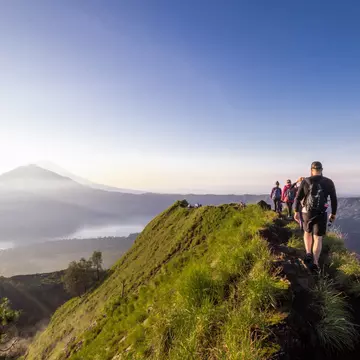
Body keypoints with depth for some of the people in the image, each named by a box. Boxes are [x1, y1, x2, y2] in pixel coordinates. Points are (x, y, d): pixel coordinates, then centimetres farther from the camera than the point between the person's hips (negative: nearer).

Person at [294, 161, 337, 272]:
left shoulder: (305, 181, -4)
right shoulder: (329, 182, -3)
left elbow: (298, 198, -2)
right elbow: (334, 199, 2)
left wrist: (296, 212, 8)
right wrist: (333, 214, 14)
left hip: (306, 212, 1)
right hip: (321, 214, 0)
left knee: (307, 232, 24)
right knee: (318, 238, 7)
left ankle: (308, 254, 10)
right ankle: (315, 263, 2)